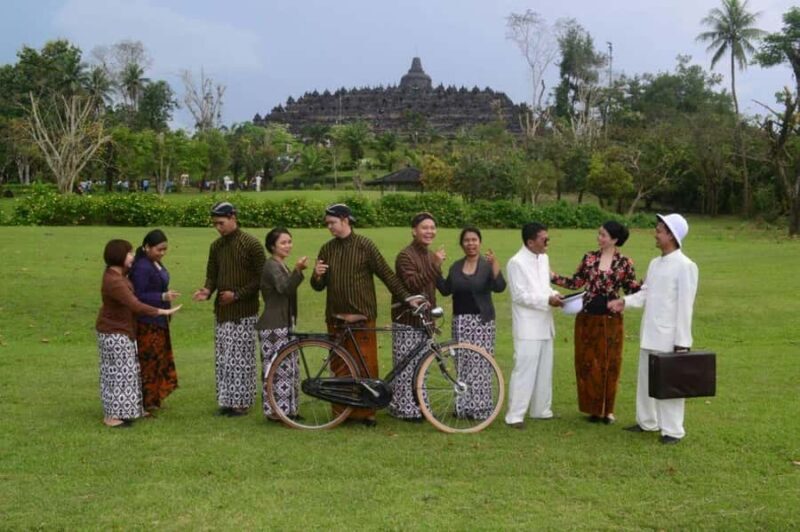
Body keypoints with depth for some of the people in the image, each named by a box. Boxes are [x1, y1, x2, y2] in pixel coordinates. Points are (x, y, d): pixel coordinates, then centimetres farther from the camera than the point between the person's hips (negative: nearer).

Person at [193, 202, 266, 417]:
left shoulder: (251, 243, -8)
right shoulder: (216, 246, 10)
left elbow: (261, 277, -9)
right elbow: (212, 275, 15)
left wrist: (237, 294, -14)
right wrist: (207, 290, -7)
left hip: (244, 312, -6)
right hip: (222, 312, 6)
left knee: (241, 358, -2)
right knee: (222, 358, 9)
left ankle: (242, 402, 7)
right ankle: (226, 401, 18)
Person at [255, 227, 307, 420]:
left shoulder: (282, 265, 17)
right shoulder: (271, 265, -13)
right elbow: (284, 288, -32)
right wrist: (297, 270, -43)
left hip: (285, 325, 10)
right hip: (273, 327, -10)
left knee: (289, 367, 13)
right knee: (277, 368, -8)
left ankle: (287, 409, 21)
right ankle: (276, 410, -1)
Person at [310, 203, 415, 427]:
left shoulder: (365, 245, -3)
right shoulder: (327, 249, 10)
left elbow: (386, 274, -2)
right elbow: (318, 286, 14)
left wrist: (407, 297, -8)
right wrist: (317, 276, -9)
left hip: (362, 317, -4)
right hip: (335, 318, 4)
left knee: (366, 365, -3)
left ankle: (366, 411, 7)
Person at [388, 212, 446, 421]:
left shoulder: (430, 255, 14)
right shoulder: (405, 255, -12)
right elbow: (412, 284, -25)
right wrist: (435, 265, -27)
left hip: (424, 318, 8)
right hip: (407, 319, -8)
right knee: (406, 365, -5)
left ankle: (418, 405, 23)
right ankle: (403, 409, 3)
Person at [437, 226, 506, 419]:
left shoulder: (487, 265, -3)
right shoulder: (456, 266, 11)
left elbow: (499, 287, -17)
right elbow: (445, 290, 4)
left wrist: (495, 264, -29)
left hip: (482, 320, -4)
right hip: (460, 320, 4)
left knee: (480, 363, -5)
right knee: (462, 363, 8)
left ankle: (480, 407, 2)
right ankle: (463, 406, 16)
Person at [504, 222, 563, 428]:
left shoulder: (543, 258, 11)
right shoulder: (516, 262, -14)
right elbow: (519, 296, -17)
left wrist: (554, 295, 0)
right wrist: (547, 300, -20)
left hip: (544, 325, 8)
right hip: (527, 327, -8)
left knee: (544, 370, 14)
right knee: (524, 370, -7)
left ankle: (541, 410, 26)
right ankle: (515, 415, -1)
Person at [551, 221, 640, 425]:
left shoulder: (625, 263, -3)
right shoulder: (589, 258, 3)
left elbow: (632, 290, 1)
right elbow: (576, 283, 8)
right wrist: (553, 277, 0)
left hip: (611, 319, -2)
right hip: (587, 317, 2)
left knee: (609, 363, 6)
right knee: (588, 362, 6)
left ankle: (608, 409, 18)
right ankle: (594, 408, 18)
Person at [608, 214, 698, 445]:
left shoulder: (685, 266, -14)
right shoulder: (654, 263, 10)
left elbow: (685, 306, -16)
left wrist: (682, 341, -17)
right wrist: (625, 301, -3)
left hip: (669, 336, -8)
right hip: (649, 334, 8)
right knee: (646, 379, 17)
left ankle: (672, 430, 10)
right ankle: (647, 421, 30)